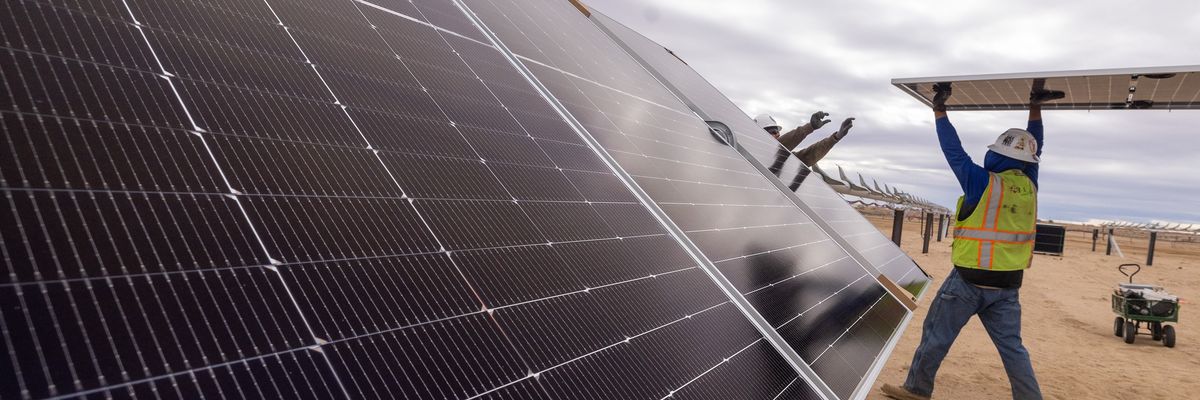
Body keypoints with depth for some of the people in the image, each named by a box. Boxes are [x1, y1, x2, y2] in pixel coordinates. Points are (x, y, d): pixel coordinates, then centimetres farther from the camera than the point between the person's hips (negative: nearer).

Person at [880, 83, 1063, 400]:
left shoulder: (983, 182, -15)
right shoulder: (1029, 185, 3)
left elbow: (954, 150, -6)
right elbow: (1033, 150, 19)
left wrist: (939, 110, 3)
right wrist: (1035, 108, 24)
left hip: (970, 279, -6)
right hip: (1008, 283, 6)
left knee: (936, 335, 7)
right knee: (1011, 346, 11)